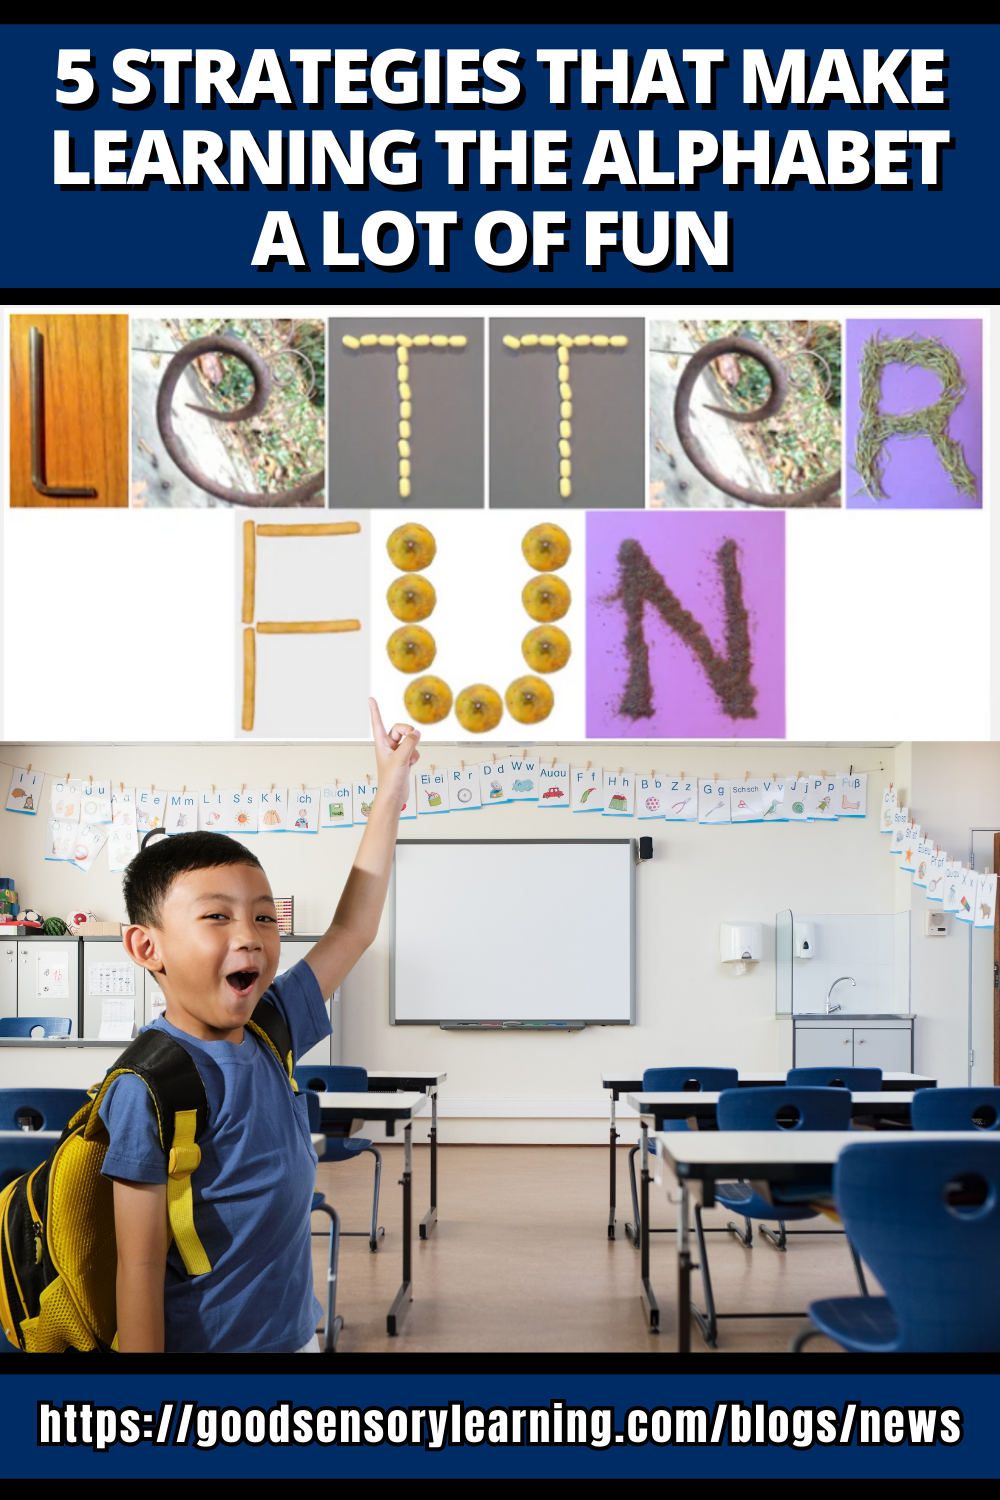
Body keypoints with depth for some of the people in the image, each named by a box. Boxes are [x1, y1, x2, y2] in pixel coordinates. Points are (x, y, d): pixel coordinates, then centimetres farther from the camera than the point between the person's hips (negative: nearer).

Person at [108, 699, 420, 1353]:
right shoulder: (153, 1084, -20)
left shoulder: (268, 1032, 0)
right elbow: (140, 1266, -19)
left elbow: (353, 930, 12)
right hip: (206, 1344, -7)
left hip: (294, 1332, 7)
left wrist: (391, 793, 14)